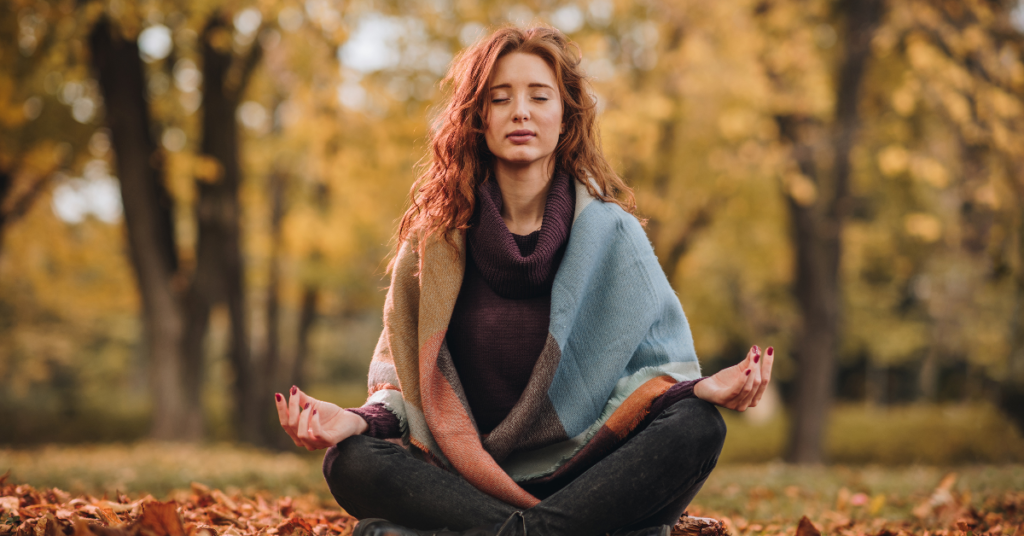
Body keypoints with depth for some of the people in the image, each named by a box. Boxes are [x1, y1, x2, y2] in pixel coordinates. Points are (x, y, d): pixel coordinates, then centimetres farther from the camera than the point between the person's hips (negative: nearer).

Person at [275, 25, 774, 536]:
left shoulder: (607, 230, 5)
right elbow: (404, 377, 7)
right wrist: (360, 419, -16)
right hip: (464, 481, 1)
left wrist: (698, 388, -21)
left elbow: (650, 360, 2)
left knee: (697, 427, -28)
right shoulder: (438, 235, 6)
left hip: (582, 471, 0)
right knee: (350, 462, -29)